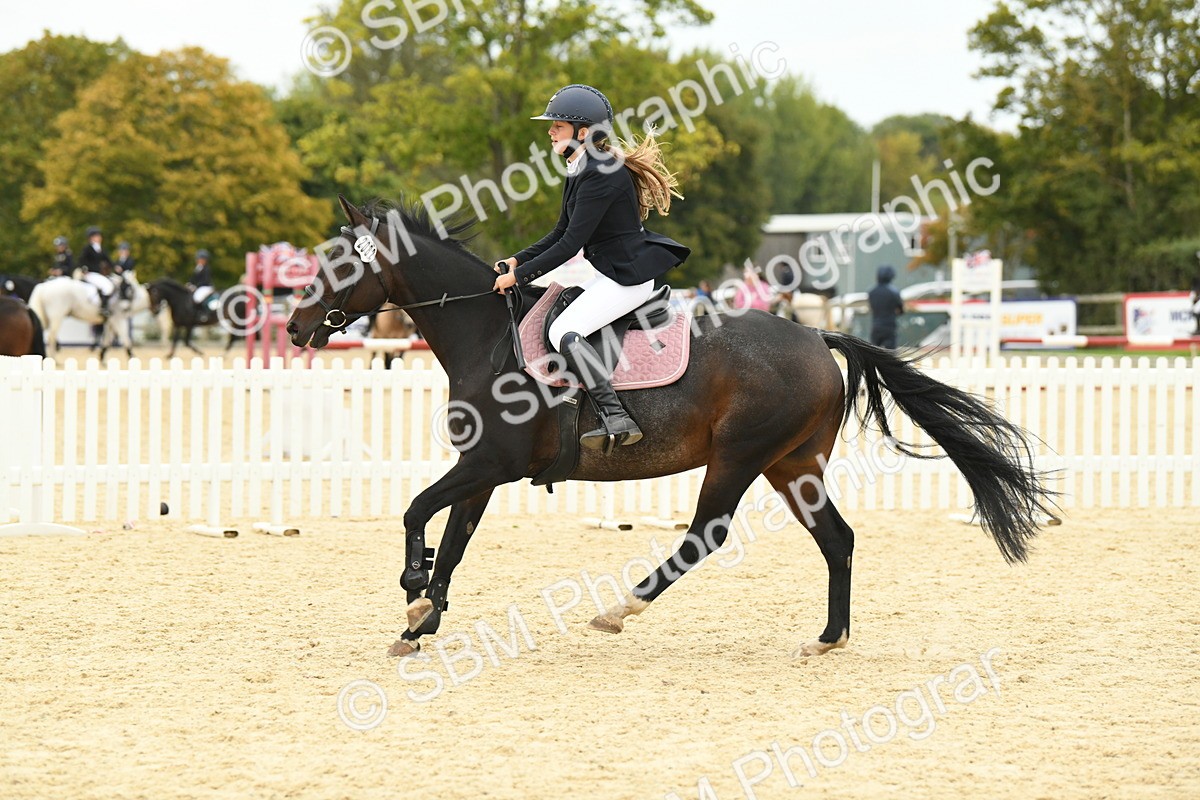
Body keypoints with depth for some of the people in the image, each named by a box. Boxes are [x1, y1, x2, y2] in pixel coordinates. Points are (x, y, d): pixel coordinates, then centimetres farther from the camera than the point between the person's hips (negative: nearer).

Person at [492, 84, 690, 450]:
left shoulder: (601, 176, -22)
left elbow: (570, 244, -24)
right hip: (610, 272, 11)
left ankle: (617, 420, -24)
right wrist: (516, 261, 5)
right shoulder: (579, 171, 9)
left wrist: (519, 276, -19)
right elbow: (561, 233, 16)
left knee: (564, 332, -21)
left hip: (630, 277, -11)